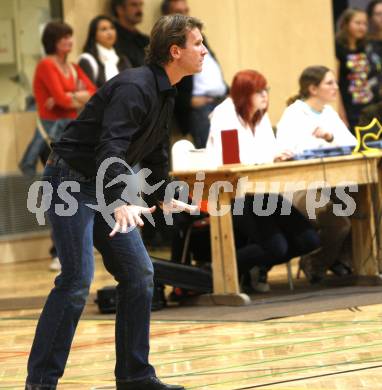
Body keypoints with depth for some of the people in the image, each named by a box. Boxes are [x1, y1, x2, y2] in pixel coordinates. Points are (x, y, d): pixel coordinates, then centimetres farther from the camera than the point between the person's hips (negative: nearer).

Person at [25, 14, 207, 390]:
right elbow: (111, 147, -34)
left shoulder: (165, 95, 9)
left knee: (138, 273, 6)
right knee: (77, 278, -16)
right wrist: (121, 203, -45)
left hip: (105, 188, 10)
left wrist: (165, 198, 31)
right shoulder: (135, 87, -22)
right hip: (69, 181, -10)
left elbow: (156, 150, 25)